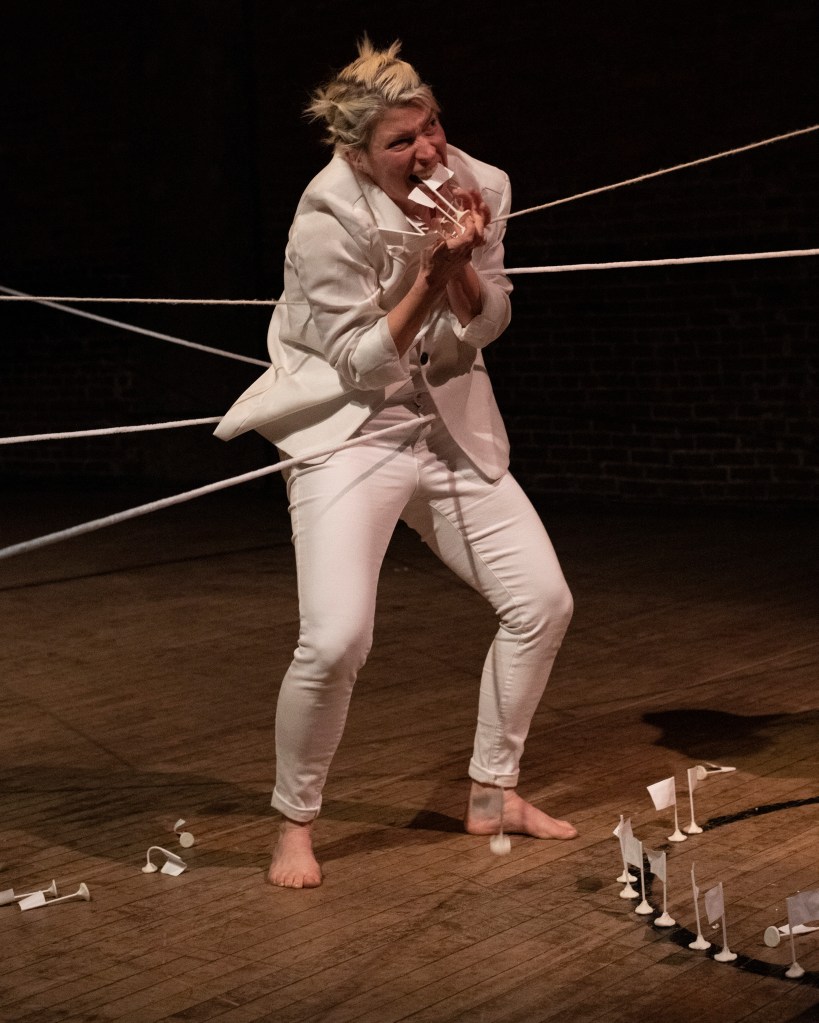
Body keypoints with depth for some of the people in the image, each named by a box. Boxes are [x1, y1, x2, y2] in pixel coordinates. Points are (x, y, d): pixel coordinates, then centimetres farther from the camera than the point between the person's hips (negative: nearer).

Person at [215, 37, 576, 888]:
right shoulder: (327, 221, -20)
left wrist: (463, 260, -19)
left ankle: (492, 794, 22)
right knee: (335, 641, -20)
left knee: (543, 602, 3)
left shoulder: (478, 186, -5)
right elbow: (363, 363, -16)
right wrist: (431, 268, -25)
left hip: (453, 428, 6)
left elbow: (487, 326, 1)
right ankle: (295, 825, 5)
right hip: (350, 433, -6)